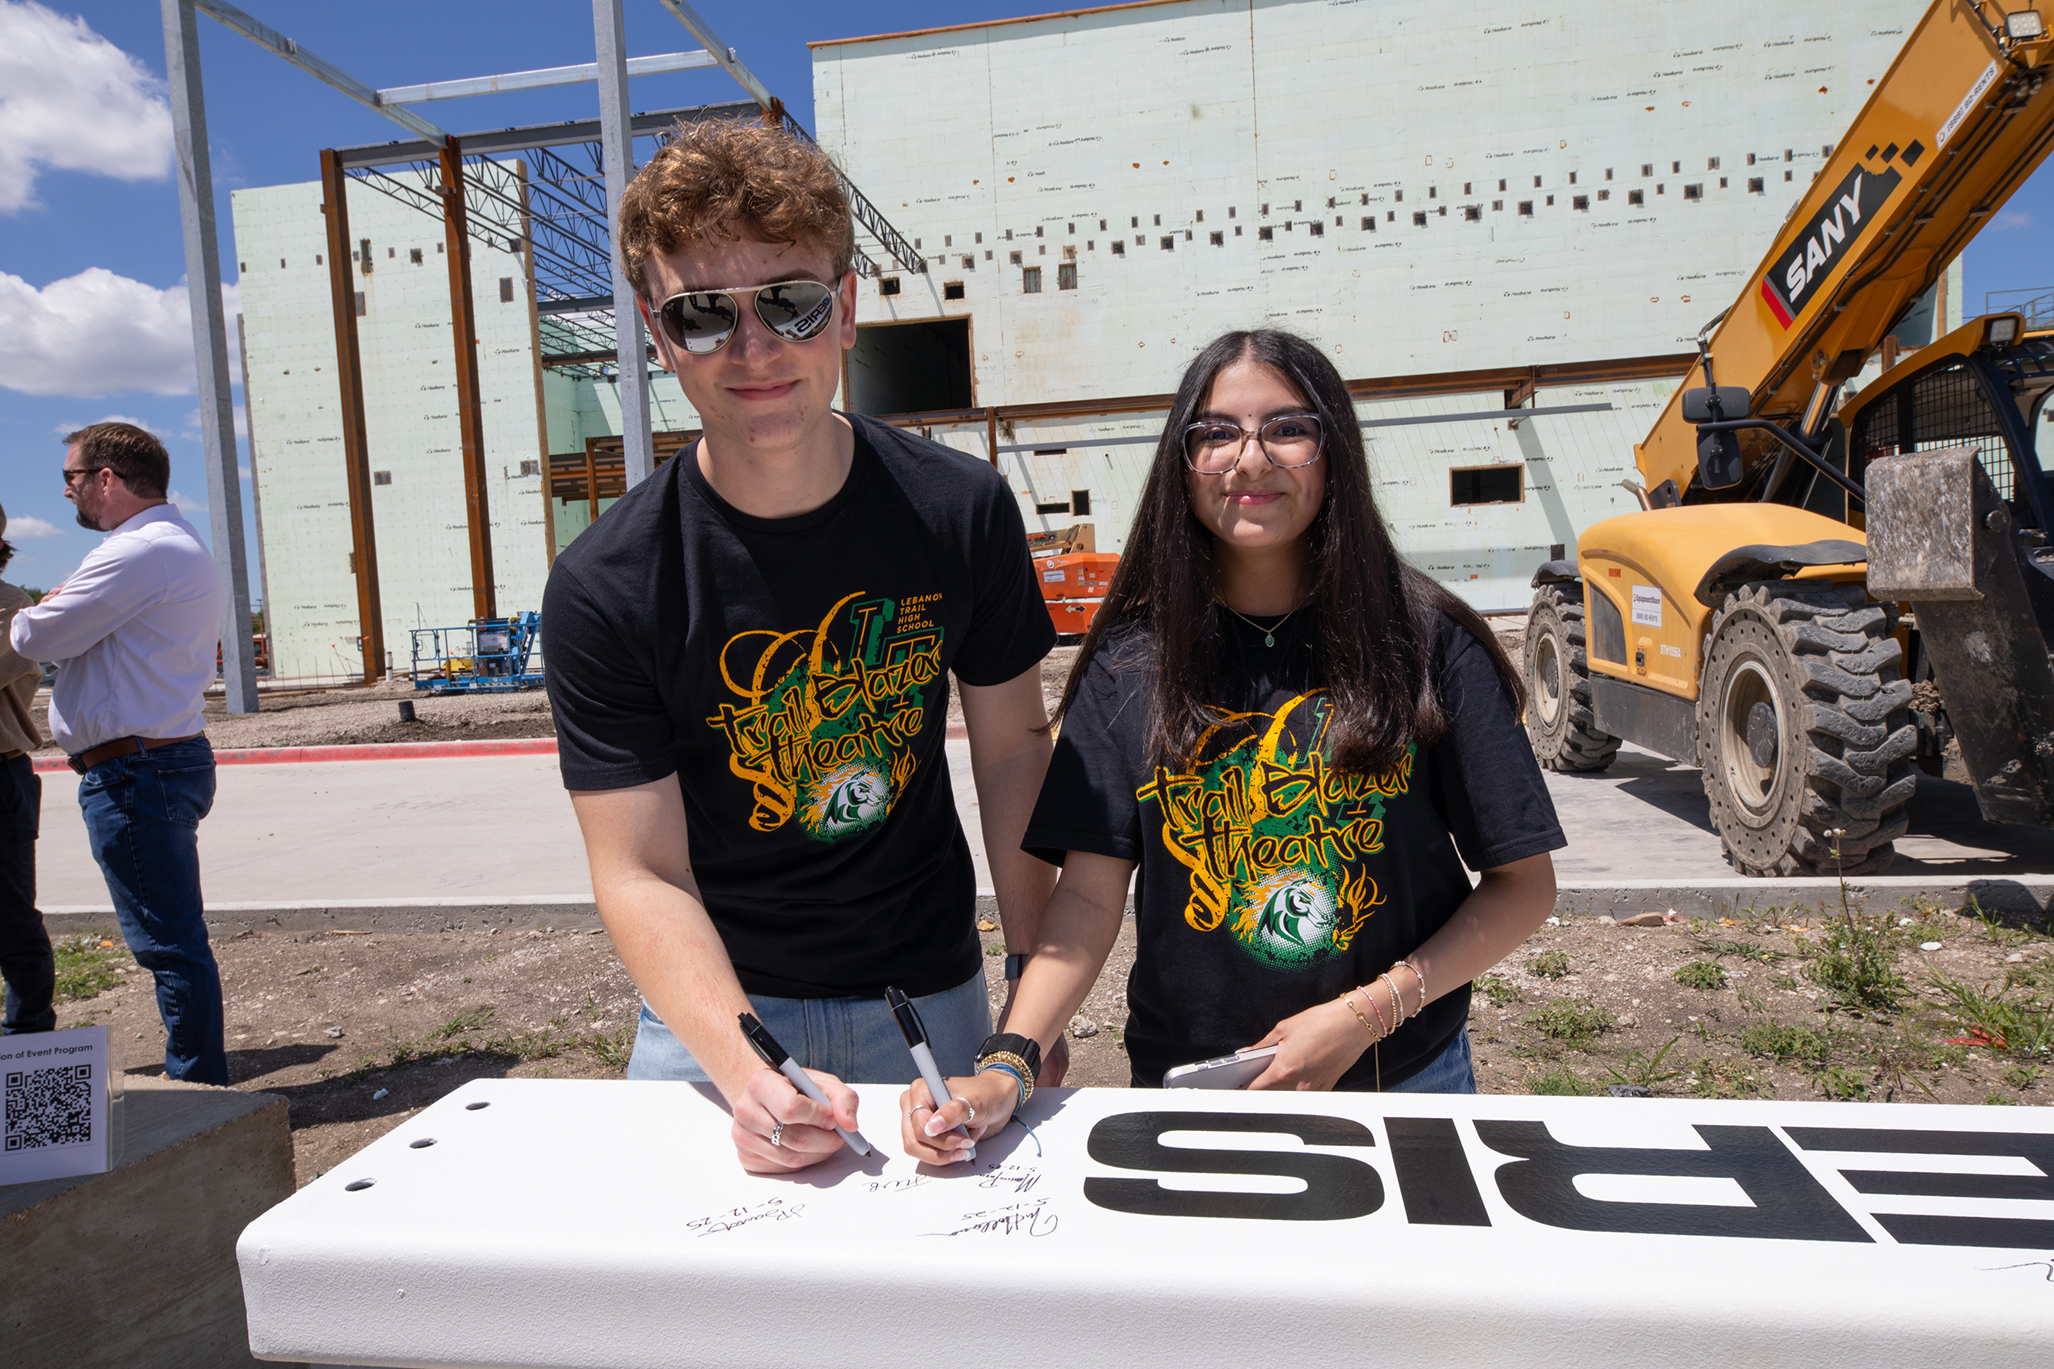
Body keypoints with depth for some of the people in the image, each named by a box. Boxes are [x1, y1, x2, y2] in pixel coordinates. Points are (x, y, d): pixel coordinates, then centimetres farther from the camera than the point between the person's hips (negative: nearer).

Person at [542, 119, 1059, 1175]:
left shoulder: (962, 513, -11)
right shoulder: (605, 588, -17)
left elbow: (1012, 742, -1)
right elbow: (641, 872, -16)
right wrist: (747, 1071, -30)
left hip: (928, 996, 2)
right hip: (713, 1007, -1)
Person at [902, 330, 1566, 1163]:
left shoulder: (1425, 646, -9)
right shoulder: (1132, 660, -5)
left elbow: (1524, 883, -5)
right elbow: (1091, 892, -8)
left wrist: (1367, 1014, -15)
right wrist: (1008, 1067, -21)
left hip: (1402, 1080, 0)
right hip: (1184, 1091, 1)